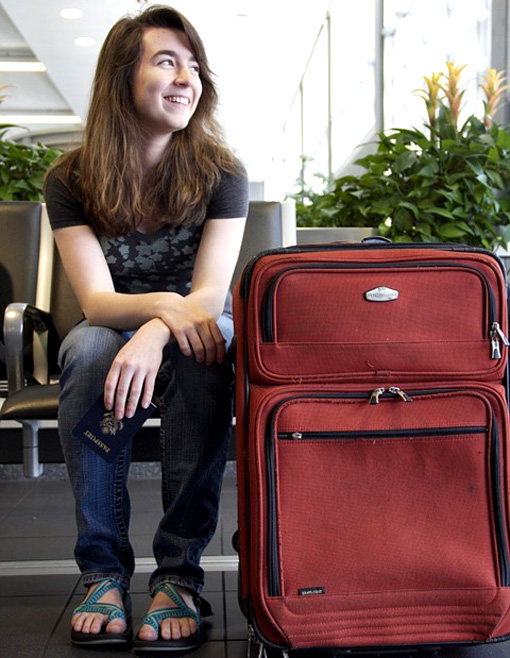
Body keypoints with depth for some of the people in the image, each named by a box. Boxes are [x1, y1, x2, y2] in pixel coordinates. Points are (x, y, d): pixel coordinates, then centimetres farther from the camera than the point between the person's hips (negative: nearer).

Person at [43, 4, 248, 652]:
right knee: (87, 346, -34)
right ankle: (103, 570, -28)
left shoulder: (220, 173, -10)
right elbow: (97, 300, -19)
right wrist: (161, 304, -41)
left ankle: (179, 572, -29)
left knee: (205, 351, -35)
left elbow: (210, 293, -20)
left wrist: (155, 336, -42)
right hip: (114, 333, 1)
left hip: (192, 334, 0)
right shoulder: (70, 180, -9)